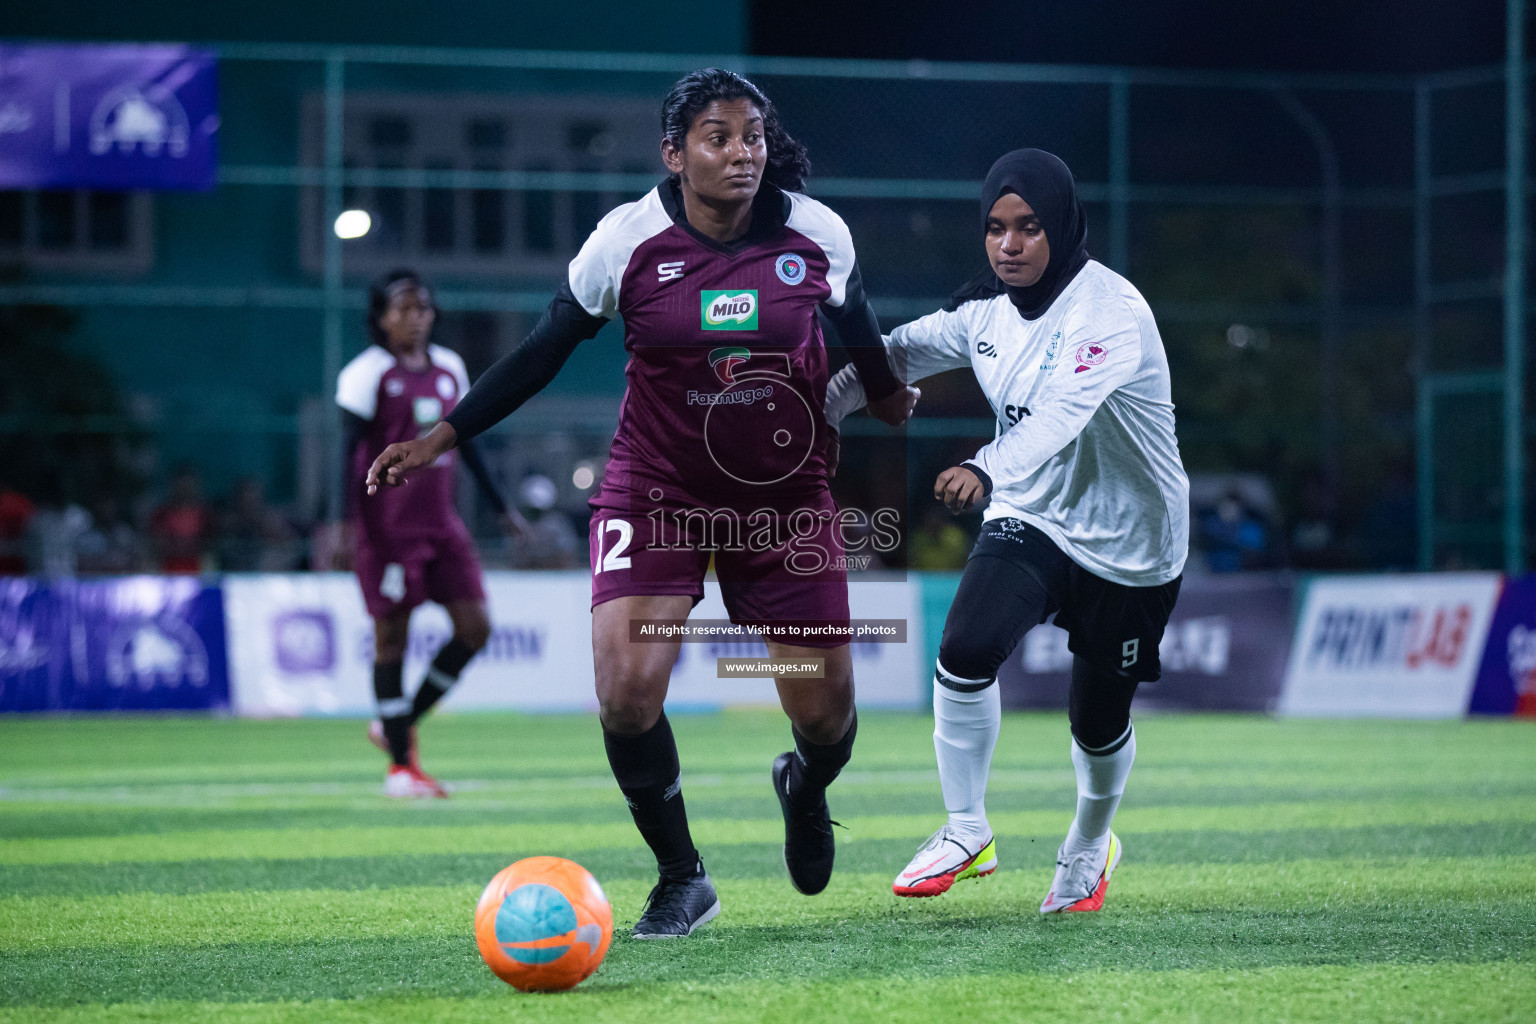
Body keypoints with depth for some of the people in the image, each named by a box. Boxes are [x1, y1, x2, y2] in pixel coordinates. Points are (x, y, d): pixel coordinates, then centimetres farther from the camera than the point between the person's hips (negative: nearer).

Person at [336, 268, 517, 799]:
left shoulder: (449, 368, 12)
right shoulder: (369, 373, -7)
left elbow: (467, 444, 19)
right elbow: (351, 451, -11)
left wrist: (502, 507, 19)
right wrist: (348, 522, -20)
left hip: (440, 522, 7)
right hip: (388, 526, -7)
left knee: (474, 626, 0)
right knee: (391, 635, -2)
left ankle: (398, 724, 15)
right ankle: (400, 766, 4)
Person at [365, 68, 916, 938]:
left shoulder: (818, 234, -9)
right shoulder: (627, 241, -14)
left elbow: (854, 322, 13)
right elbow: (545, 352, -3)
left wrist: (888, 393, 30)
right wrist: (441, 437, -5)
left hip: (786, 492, 2)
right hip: (656, 487, -1)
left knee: (826, 713, 3)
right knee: (627, 689, -20)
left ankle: (806, 787, 43)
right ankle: (683, 879, 3)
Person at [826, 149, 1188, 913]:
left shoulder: (1110, 313, -26)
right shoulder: (987, 306, -5)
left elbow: (1062, 409, -43)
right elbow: (902, 353, 9)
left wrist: (988, 471, -60)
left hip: (1128, 542, -4)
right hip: (1030, 518, 4)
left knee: (1098, 722, 7)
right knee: (966, 649, -22)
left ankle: (1089, 846, 39)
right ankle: (966, 832, -6)